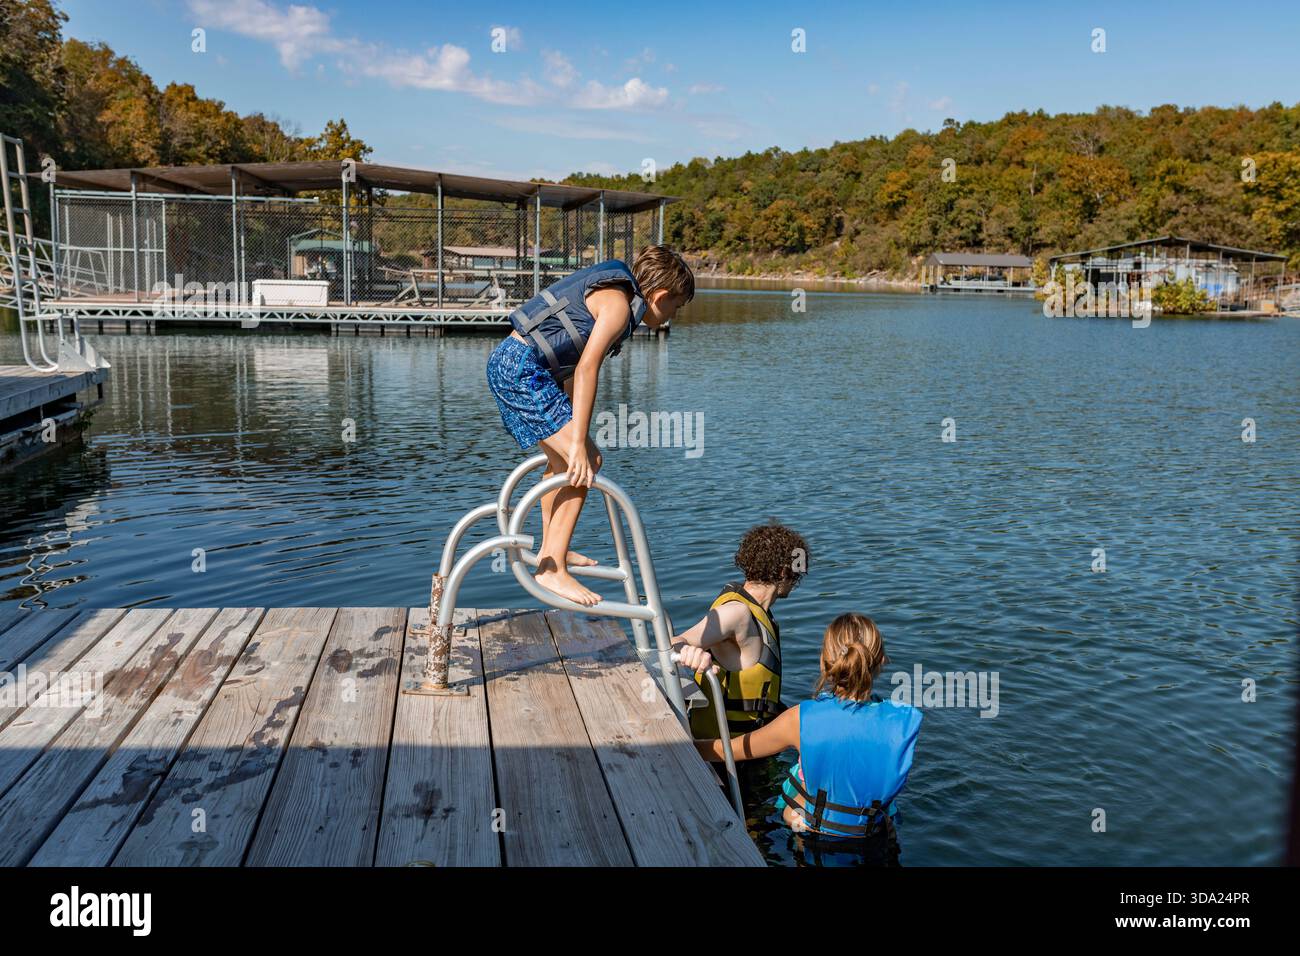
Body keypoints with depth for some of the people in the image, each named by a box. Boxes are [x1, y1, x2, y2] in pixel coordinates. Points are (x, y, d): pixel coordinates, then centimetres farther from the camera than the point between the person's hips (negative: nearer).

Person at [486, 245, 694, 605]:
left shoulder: (610, 290, 19)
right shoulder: (619, 303, -11)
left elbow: (575, 367, 23)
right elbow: (587, 369, -22)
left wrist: (573, 434, 25)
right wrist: (578, 443, -24)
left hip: (507, 363, 11)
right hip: (522, 368, -11)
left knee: (562, 460, 23)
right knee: (584, 463, -13)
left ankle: (550, 549, 37)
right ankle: (552, 570, -12)